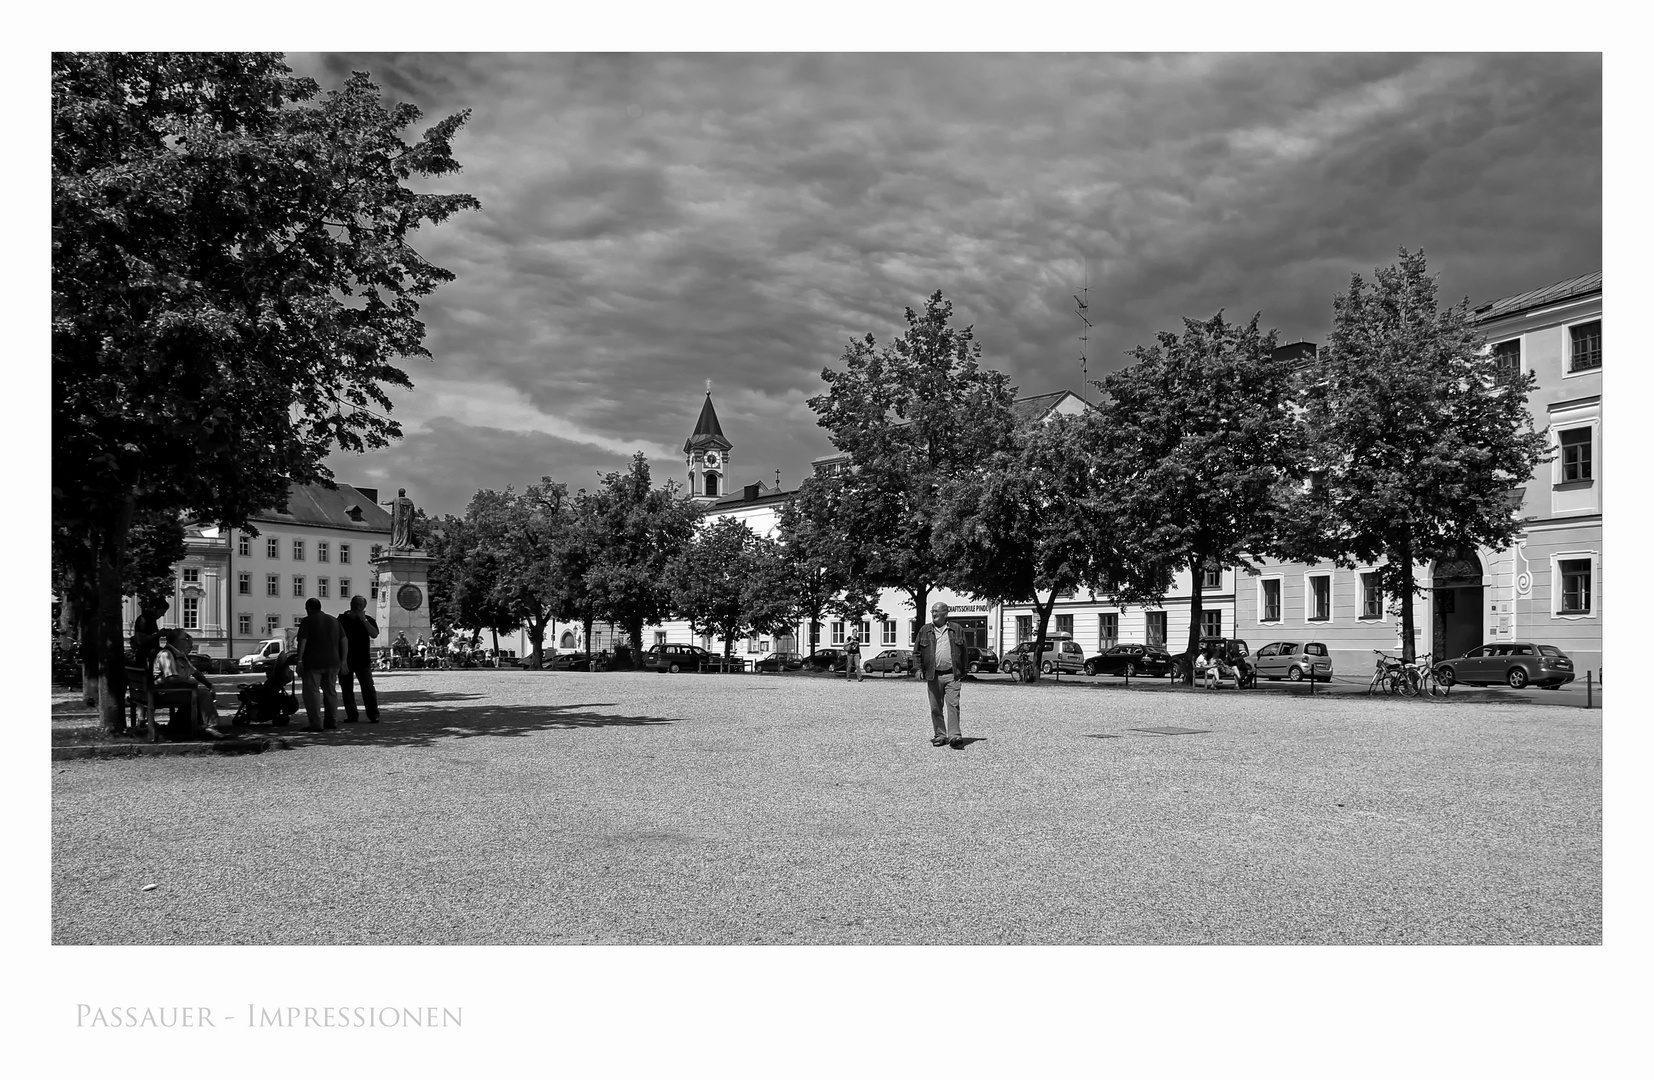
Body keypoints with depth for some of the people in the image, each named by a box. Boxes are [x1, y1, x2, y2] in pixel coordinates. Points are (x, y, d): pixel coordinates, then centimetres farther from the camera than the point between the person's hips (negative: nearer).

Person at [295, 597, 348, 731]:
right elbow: (344, 641, 11)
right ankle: (332, 721, 16)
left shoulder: (307, 621, -3)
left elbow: (302, 642, -13)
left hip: (313, 663, -6)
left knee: (312, 692, -4)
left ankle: (316, 723, -11)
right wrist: (343, 660, 12)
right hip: (332, 663, 6)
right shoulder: (334, 621, 15)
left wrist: (299, 661, -13)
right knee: (331, 691, 15)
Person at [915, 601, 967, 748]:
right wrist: (919, 668, 3)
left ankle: (954, 736, -13)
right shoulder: (924, 630, 10)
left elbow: (963, 652, 11)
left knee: (953, 705, -11)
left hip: (952, 675, -2)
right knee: (936, 708, 5)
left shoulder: (956, 630, 8)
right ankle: (940, 735, 14)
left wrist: (962, 671, 7)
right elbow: (917, 652, 13)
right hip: (933, 676, 2)